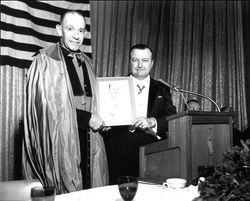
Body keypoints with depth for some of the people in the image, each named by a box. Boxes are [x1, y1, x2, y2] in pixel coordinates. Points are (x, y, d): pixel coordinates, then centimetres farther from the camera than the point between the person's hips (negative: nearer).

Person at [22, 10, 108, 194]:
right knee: (66, 194, -1)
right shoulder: (45, 60, -6)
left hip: (87, 139, 6)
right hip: (61, 139, -6)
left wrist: (98, 117, 4)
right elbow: (48, 105, -12)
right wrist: (87, 118, -11)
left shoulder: (86, 62, 14)